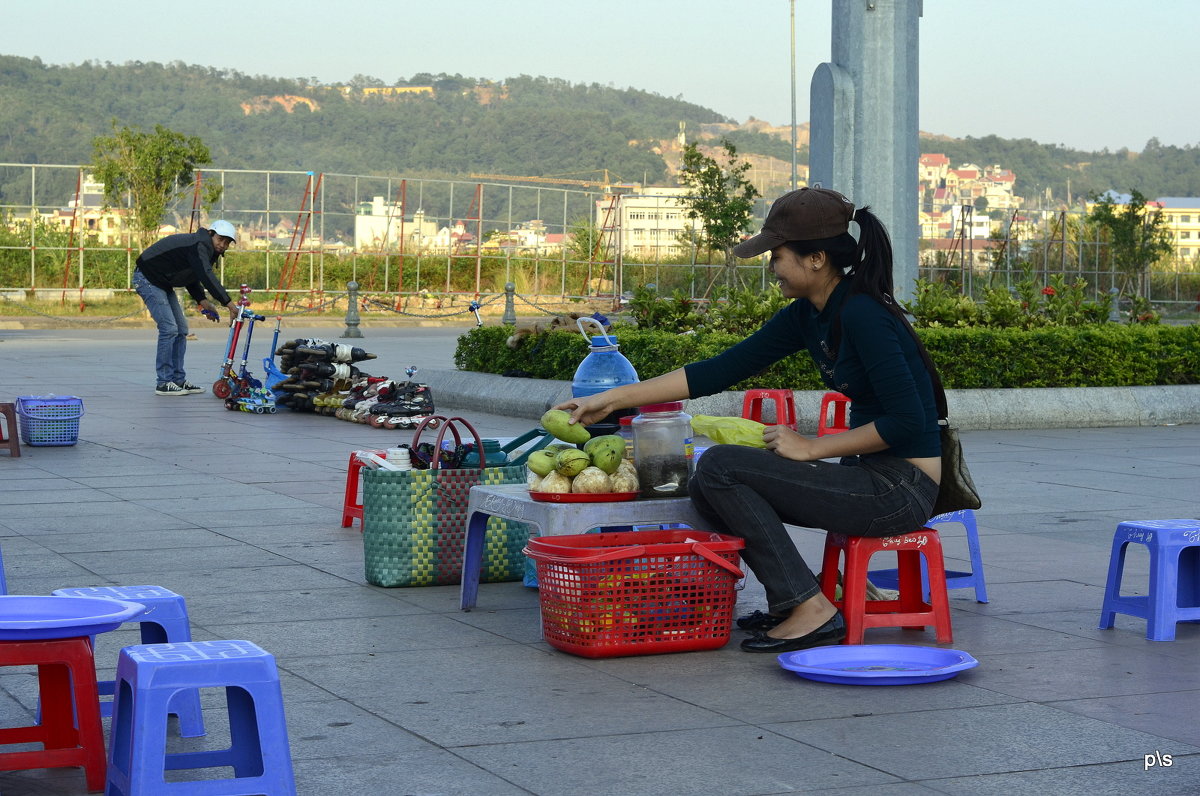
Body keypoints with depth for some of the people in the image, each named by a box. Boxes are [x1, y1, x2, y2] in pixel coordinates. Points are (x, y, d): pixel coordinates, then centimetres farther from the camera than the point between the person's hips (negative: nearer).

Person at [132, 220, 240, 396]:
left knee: (181, 329, 9)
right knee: (169, 328, -16)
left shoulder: (205, 249, 8)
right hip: (148, 279, -11)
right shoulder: (198, 246, -25)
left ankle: (179, 380, 13)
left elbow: (192, 278, 16)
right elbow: (207, 277, -38)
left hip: (163, 283, 11)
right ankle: (164, 383, -12)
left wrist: (203, 302, 0)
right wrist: (228, 303, -43)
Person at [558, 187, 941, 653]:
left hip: (903, 489, -9)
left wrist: (812, 448, -14)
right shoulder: (808, 316, 8)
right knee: (709, 490, 6)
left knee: (718, 467, -14)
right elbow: (721, 371, 10)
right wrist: (615, 399, 8)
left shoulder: (863, 314, -19)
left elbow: (906, 421, -24)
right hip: (873, 478, 9)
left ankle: (811, 612, -11)